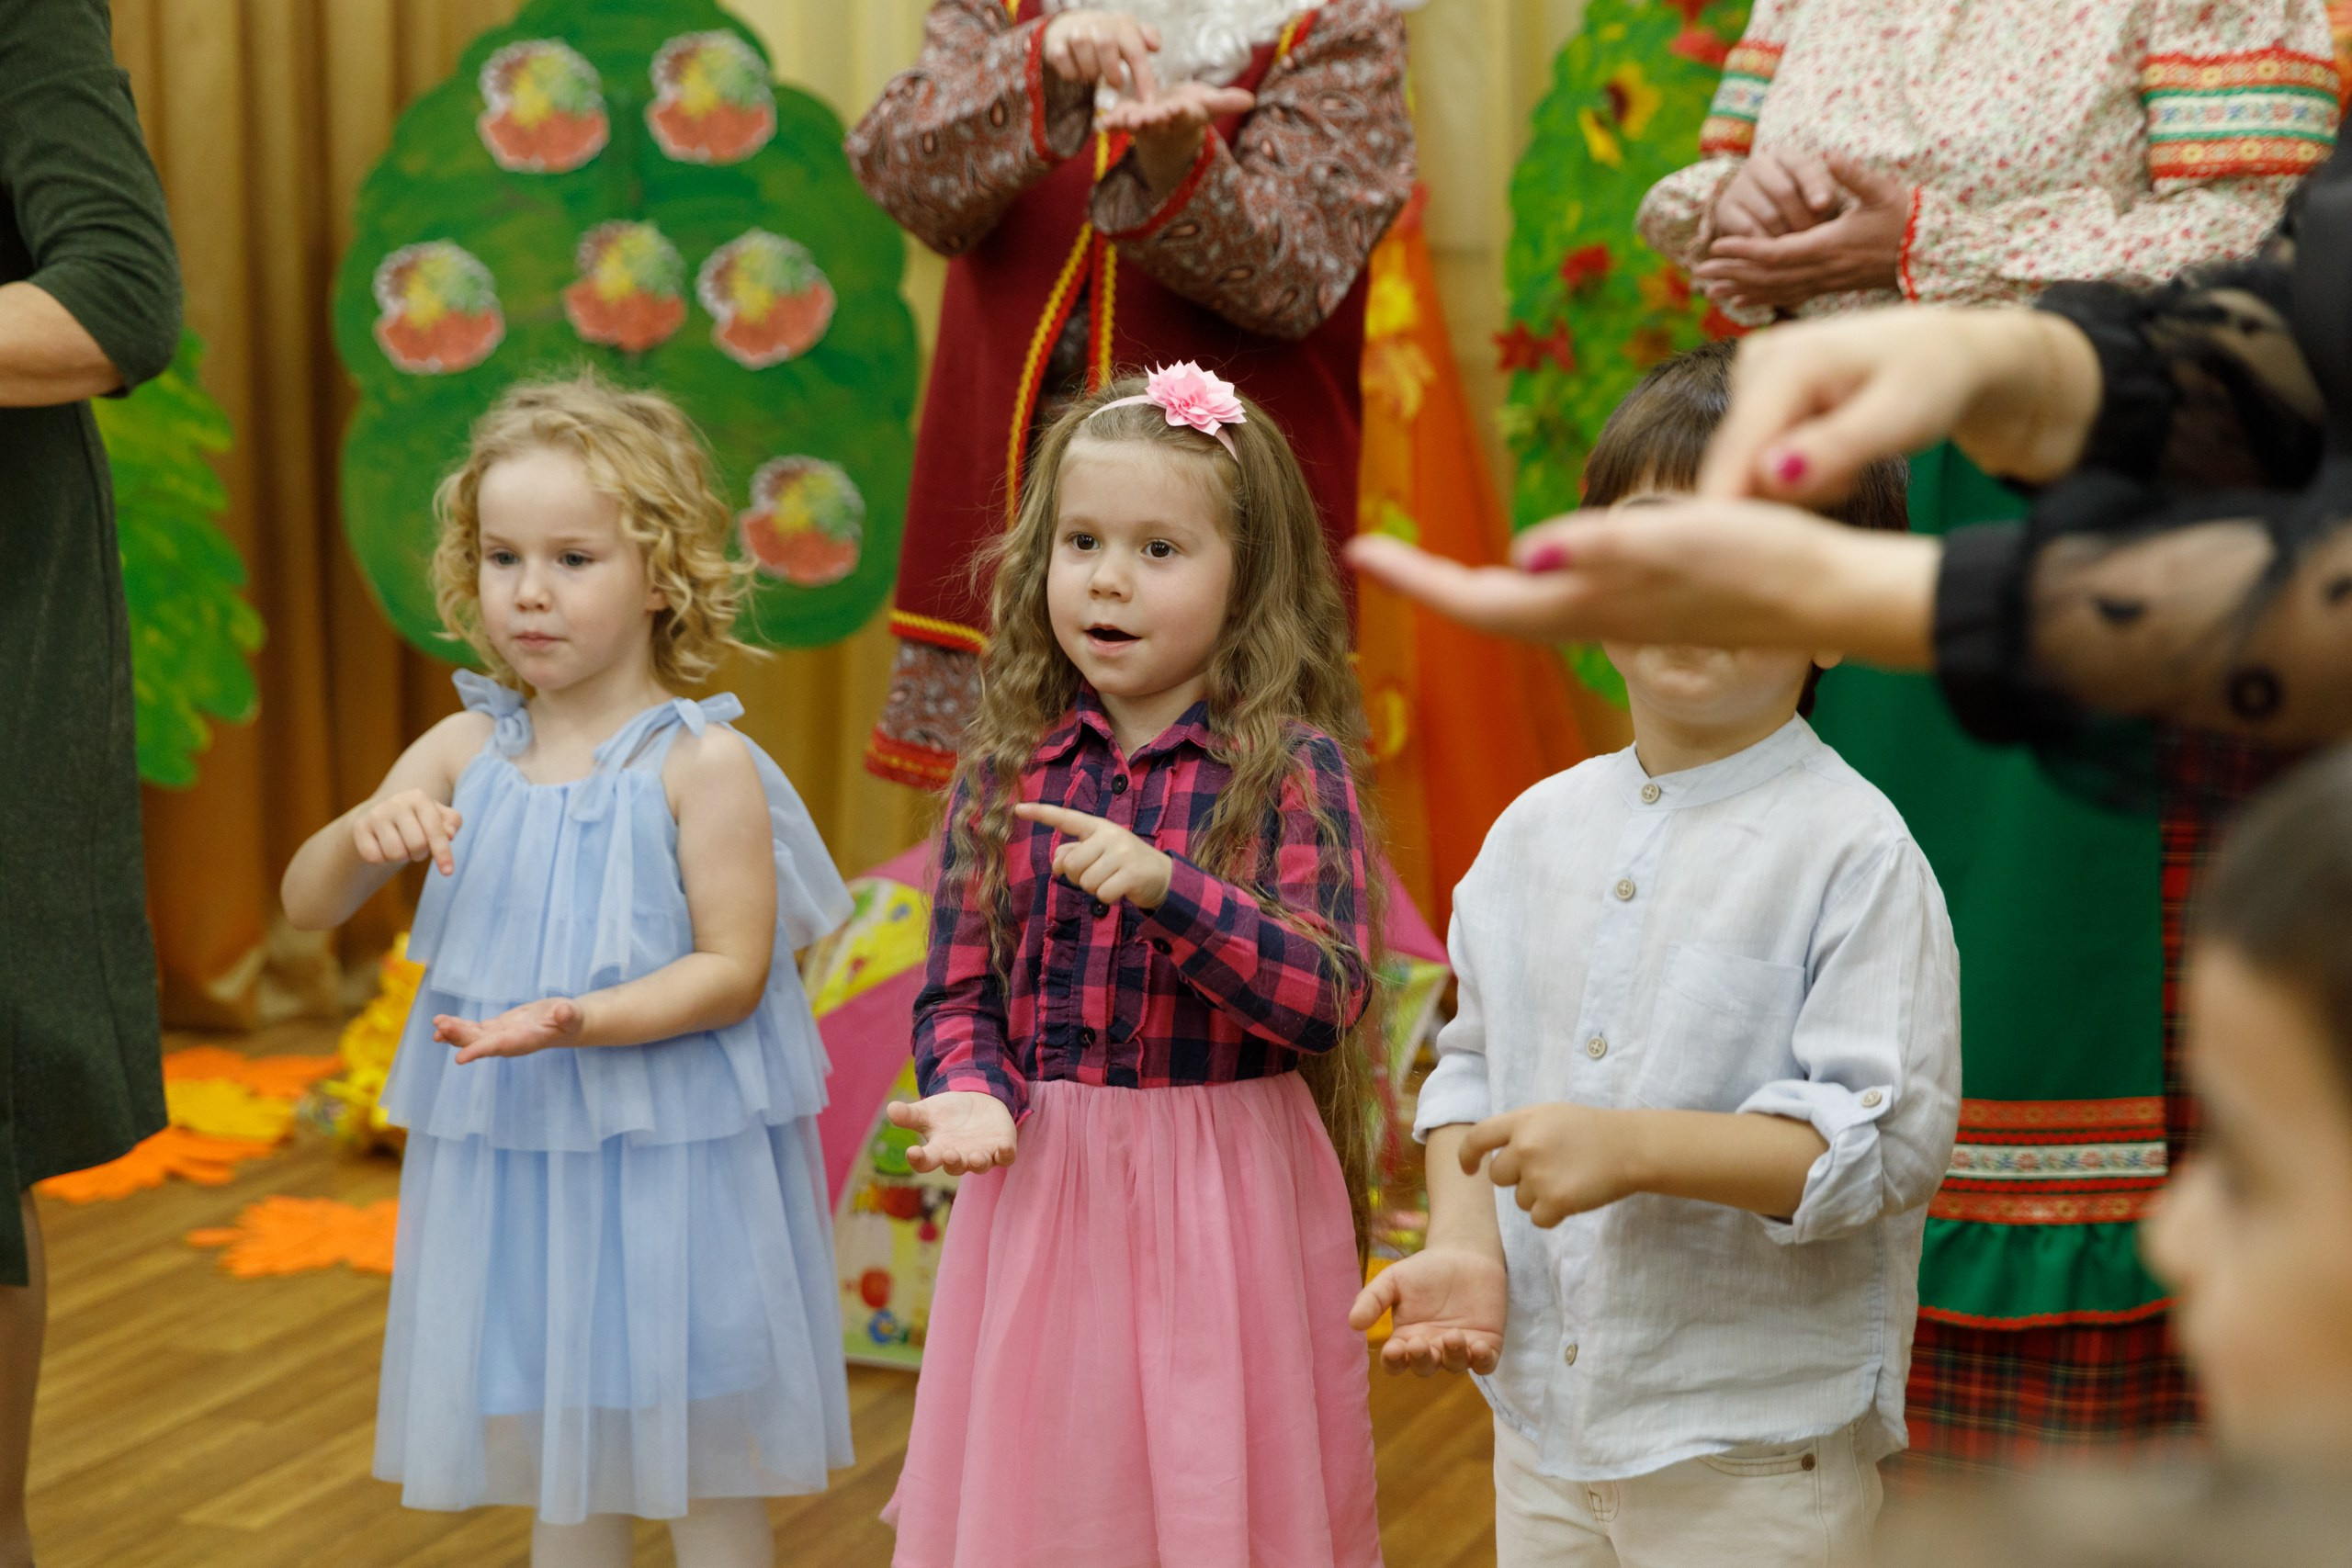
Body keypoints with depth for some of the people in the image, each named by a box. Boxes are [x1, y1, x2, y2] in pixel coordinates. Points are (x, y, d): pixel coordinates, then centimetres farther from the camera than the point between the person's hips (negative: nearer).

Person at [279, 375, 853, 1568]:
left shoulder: (701, 764, -13)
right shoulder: (464, 752, 1)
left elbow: (734, 970, -14)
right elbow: (306, 906, 2)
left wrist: (580, 1020, -28)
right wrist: (362, 834, -20)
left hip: (673, 1158, -5)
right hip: (510, 1159, 5)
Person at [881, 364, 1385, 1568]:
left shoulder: (1291, 769, -6)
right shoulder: (1006, 770, 4)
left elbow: (1327, 995, -15)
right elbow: (958, 991, 5)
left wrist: (1169, 888, -27)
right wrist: (971, 1095, -15)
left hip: (1224, 1195, -3)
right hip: (1042, 1189, 3)